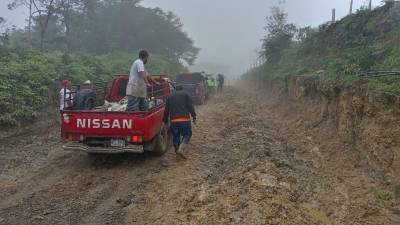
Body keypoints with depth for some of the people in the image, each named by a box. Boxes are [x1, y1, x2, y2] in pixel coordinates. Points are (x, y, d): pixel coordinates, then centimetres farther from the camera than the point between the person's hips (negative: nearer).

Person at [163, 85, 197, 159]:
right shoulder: (185, 94, 7)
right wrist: (194, 117, 2)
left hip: (173, 120, 3)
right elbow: (190, 107, -2)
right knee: (187, 134, 5)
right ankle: (181, 149, -13)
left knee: (176, 136, 13)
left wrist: (165, 120, 25)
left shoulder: (170, 97, 17)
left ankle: (177, 150, 15)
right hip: (184, 119, -3)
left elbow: (166, 110, 18)